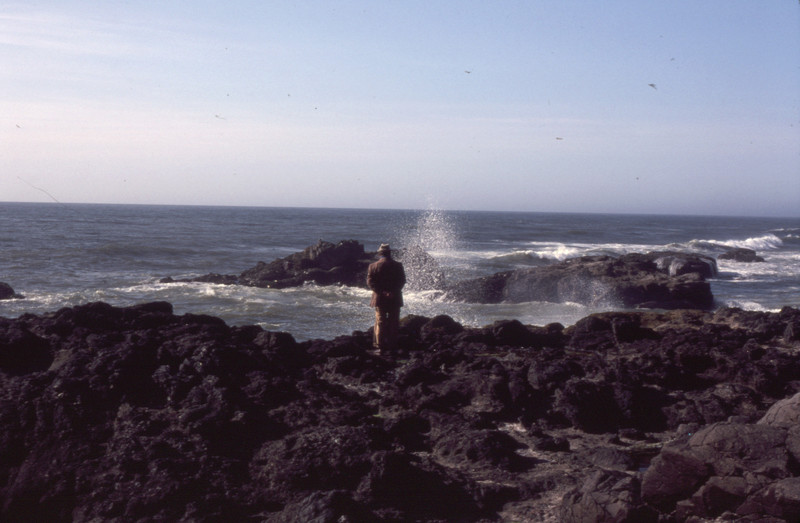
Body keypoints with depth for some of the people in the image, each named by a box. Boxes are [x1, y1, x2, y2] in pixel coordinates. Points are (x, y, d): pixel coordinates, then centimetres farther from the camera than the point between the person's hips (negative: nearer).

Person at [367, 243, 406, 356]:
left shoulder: (374, 266, -3)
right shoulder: (398, 265, -2)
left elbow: (370, 282, -7)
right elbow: (402, 281, -4)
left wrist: (381, 292, -11)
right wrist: (394, 291, -9)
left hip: (380, 299, 0)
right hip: (395, 299, 0)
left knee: (380, 323, 8)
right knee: (394, 323, 6)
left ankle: (380, 347, 4)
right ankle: (392, 348, 5)